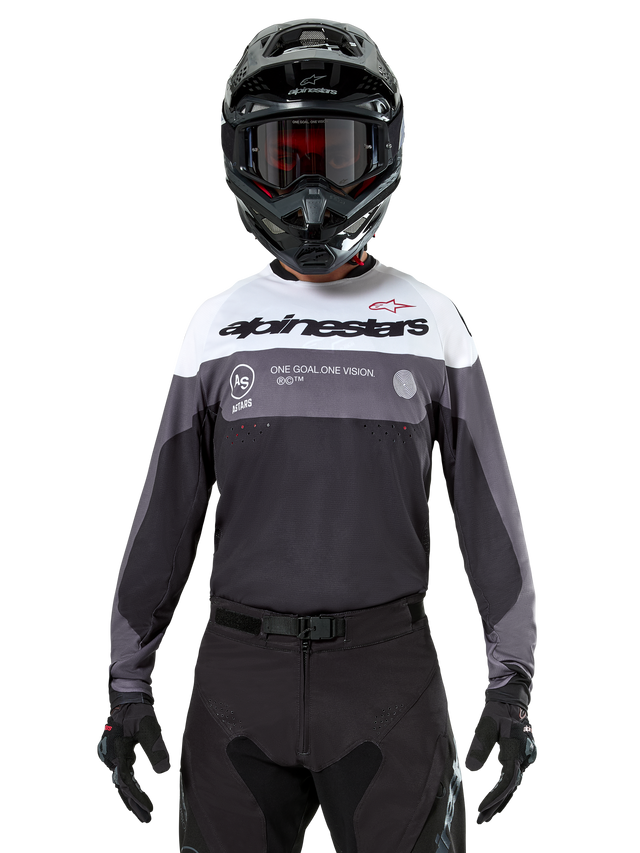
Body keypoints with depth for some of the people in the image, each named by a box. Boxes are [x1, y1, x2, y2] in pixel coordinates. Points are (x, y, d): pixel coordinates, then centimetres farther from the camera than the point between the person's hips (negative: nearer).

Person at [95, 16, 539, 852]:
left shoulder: (432, 320, 2)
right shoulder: (217, 323, 5)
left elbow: (490, 509, 3)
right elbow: (166, 513, 8)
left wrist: (513, 682, -2)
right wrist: (127, 684, 6)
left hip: (388, 663, -1)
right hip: (242, 666, 1)